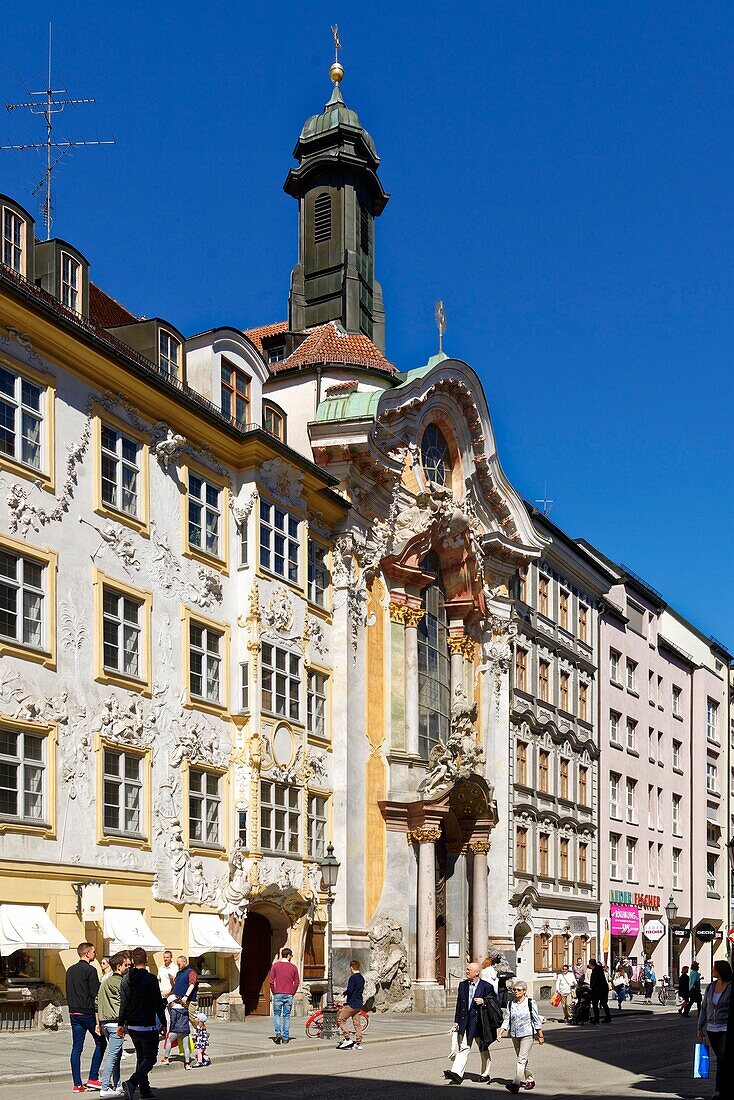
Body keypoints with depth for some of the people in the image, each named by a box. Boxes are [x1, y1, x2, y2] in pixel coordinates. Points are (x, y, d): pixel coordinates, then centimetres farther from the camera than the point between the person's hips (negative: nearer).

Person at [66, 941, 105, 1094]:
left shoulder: (70, 970, 12)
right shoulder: (90, 970, -11)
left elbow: (68, 993, 17)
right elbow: (95, 996, -14)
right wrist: (98, 1019, -14)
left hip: (74, 1014, 7)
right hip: (88, 1013, -7)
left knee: (76, 1047, 7)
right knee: (100, 1043, 7)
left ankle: (77, 1084, 5)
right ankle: (93, 1078, 2)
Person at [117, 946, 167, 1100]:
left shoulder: (126, 979, 3)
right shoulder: (150, 979, -14)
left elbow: (123, 1004, 6)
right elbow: (158, 1003, -12)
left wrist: (121, 1024, 11)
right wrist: (163, 1023, -2)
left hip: (132, 1026, 6)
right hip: (148, 1026, -6)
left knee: (141, 1058, 17)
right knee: (150, 1058, 0)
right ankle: (131, 1083, -21)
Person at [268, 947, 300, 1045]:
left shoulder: (275, 966, -1)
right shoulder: (293, 967, 0)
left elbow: (271, 981, -4)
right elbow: (297, 982, 1)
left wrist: (274, 992, 7)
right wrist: (292, 993, 12)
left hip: (278, 994, -1)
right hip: (289, 995, 1)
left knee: (277, 1014, 11)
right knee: (286, 1016, 8)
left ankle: (278, 1033, -6)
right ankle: (285, 1037, 8)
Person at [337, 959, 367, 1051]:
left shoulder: (353, 978, -13)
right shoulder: (362, 978, 13)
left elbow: (349, 990, -22)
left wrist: (344, 993, -1)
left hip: (352, 1004, -8)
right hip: (360, 1004, 8)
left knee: (340, 1019, 0)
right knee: (357, 1023, 9)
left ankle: (347, 1039, -6)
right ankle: (358, 1043, 6)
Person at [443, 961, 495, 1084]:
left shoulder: (486, 986, -6)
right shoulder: (462, 985, 8)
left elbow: (495, 1003, -3)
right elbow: (459, 1004, 12)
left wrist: (484, 1002, -20)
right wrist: (456, 1021, 10)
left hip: (479, 1022, -3)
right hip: (465, 1022, 3)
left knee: (483, 1049, 10)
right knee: (463, 1048, -3)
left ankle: (485, 1074, 23)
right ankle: (457, 1074, -12)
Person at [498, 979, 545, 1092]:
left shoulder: (530, 1003, -4)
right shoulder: (510, 1005, 6)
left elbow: (537, 1020, 0)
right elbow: (506, 1020, 7)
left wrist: (540, 1036, 1)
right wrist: (500, 1033, -5)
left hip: (527, 1034, -5)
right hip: (514, 1035, 5)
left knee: (522, 1059, -13)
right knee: (522, 1060, 13)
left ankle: (516, 1083, -19)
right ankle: (530, 1080, 28)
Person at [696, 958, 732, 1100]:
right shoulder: (711, 987, 8)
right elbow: (704, 1007, 14)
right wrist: (700, 1027, 13)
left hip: (725, 1028, -6)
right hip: (711, 1028, 6)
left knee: (722, 1058, -10)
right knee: (720, 1059, 10)